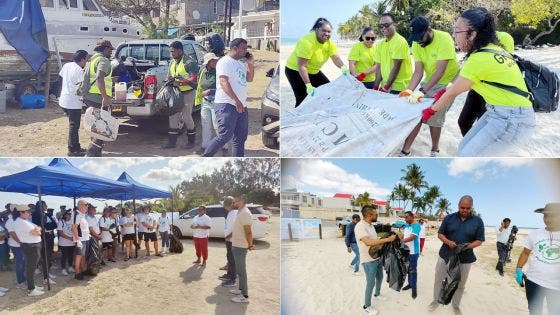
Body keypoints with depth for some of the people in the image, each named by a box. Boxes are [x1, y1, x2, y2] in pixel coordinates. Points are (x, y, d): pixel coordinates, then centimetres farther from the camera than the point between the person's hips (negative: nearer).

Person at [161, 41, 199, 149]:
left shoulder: (188, 63, -10)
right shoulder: (172, 63, 14)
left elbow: (193, 79, -17)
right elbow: (169, 77, 22)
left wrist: (181, 82, -27)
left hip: (187, 93, -7)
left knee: (186, 116, -2)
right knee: (173, 116, 5)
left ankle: (191, 141, 14)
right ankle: (172, 141, 11)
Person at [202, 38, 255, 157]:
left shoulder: (241, 63, 21)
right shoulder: (225, 61, -7)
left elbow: (249, 79, 25)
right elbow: (224, 82, -18)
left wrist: (251, 64, 10)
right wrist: (236, 100, -27)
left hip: (241, 106, 9)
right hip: (226, 105, -9)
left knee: (241, 137, 8)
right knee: (225, 135, -16)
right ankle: (205, 157, -4)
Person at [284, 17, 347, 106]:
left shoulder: (329, 42, -6)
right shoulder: (307, 42, -29)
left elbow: (336, 58, -14)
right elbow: (301, 66, -32)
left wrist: (343, 67, -37)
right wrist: (308, 85, -36)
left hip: (314, 71, 8)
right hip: (296, 70, -8)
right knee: (303, 99, -14)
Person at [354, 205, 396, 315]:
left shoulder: (371, 225, 6)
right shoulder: (360, 226, -25)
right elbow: (368, 242, -36)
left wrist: (385, 241, 0)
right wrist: (388, 239, -34)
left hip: (377, 257, 9)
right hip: (368, 260, -9)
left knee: (380, 277, 24)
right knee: (371, 282, 0)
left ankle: (377, 294, 49)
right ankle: (367, 306, 16)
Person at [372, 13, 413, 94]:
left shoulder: (400, 41, -10)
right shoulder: (380, 44, 12)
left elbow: (396, 67, -15)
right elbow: (379, 67, 11)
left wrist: (386, 87, -17)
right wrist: (375, 87, 1)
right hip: (385, 86, 6)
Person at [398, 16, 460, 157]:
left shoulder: (444, 39, -26)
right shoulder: (416, 44, -8)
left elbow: (440, 71, -30)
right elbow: (418, 71, -10)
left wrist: (423, 92, -37)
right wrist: (409, 90, -27)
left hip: (448, 81, -5)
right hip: (429, 81, 5)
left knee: (434, 117, -12)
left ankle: (434, 151, 9)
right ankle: (405, 151, 3)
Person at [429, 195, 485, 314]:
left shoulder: (478, 221, -6)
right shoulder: (449, 218, -3)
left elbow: (479, 240, -4)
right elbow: (440, 234, 2)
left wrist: (467, 246, -23)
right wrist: (448, 242, -19)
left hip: (465, 259, -1)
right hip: (445, 255, 1)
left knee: (460, 284, 12)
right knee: (438, 279, 13)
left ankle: (455, 305, 33)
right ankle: (436, 300, 33)